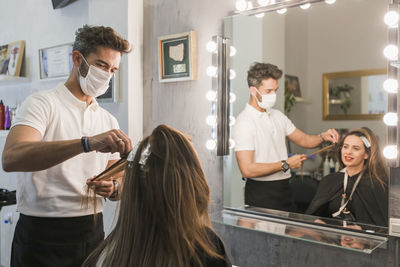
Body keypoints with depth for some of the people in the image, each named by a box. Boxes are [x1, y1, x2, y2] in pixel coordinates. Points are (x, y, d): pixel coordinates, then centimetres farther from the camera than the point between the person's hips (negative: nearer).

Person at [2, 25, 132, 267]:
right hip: (43, 235, -5)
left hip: (92, 231, 5)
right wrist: (88, 143, -37)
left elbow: (120, 187, 10)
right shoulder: (42, 103, -7)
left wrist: (112, 188, -13)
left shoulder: (109, 121, 9)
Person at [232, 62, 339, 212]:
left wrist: (323, 137, -5)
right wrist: (286, 164, -16)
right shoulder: (244, 122, -17)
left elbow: (303, 139, 17)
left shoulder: (278, 116, 9)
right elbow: (247, 170, -23)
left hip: (283, 188, 8)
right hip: (260, 193, -7)